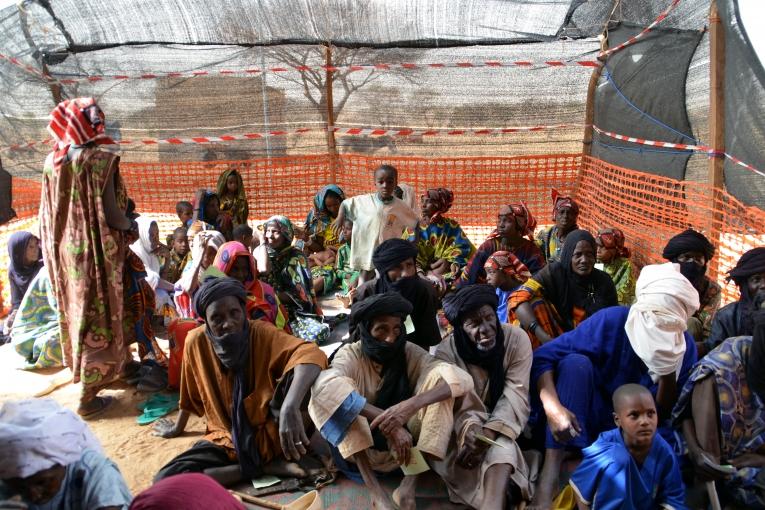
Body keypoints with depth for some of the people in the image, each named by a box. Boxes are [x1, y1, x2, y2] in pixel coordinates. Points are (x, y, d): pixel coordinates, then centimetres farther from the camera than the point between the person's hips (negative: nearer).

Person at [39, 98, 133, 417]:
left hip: (64, 250, 7)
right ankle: (88, 395, 6)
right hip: (96, 252, -7)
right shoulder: (100, 160, -16)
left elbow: (49, 213, 8)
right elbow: (110, 214, -18)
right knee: (96, 317, 1)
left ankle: (84, 373, 36)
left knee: (75, 311, 20)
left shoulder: (51, 161, 4)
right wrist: (130, 227, 1)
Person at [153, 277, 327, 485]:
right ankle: (264, 466, -11)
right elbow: (191, 393, 12)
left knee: (297, 375, -31)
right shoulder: (196, 341, -8)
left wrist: (290, 407, -51)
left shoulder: (261, 333, -17)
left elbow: (311, 354, -36)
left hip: (271, 433, -4)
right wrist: (178, 428, 28)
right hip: (227, 441, 4)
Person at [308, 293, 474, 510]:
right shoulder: (350, 354, -13)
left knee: (439, 377, -19)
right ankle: (375, 491, -31)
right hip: (359, 445, -1)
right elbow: (325, 385, -38)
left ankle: (409, 486, -26)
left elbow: (462, 379, -23)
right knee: (334, 392, -27)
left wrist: (411, 405, -41)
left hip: (406, 442, 2)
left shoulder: (409, 353, -7)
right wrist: (389, 422, -46)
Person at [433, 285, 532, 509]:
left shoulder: (516, 339, -12)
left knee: (501, 446, -30)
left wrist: (489, 432, -33)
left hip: (502, 426, 0)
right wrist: (471, 427, -43)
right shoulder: (446, 352, -13)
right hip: (463, 426, 1)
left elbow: (515, 395, -19)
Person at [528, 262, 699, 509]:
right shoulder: (611, 320, -19)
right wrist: (553, 408, -37)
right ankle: (552, 470, -35)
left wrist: (668, 371, -23)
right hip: (584, 417, -1)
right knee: (576, 362, -30)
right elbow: (543, 356, -23)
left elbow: (665, 414, -6)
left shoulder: (686, 347, -9)